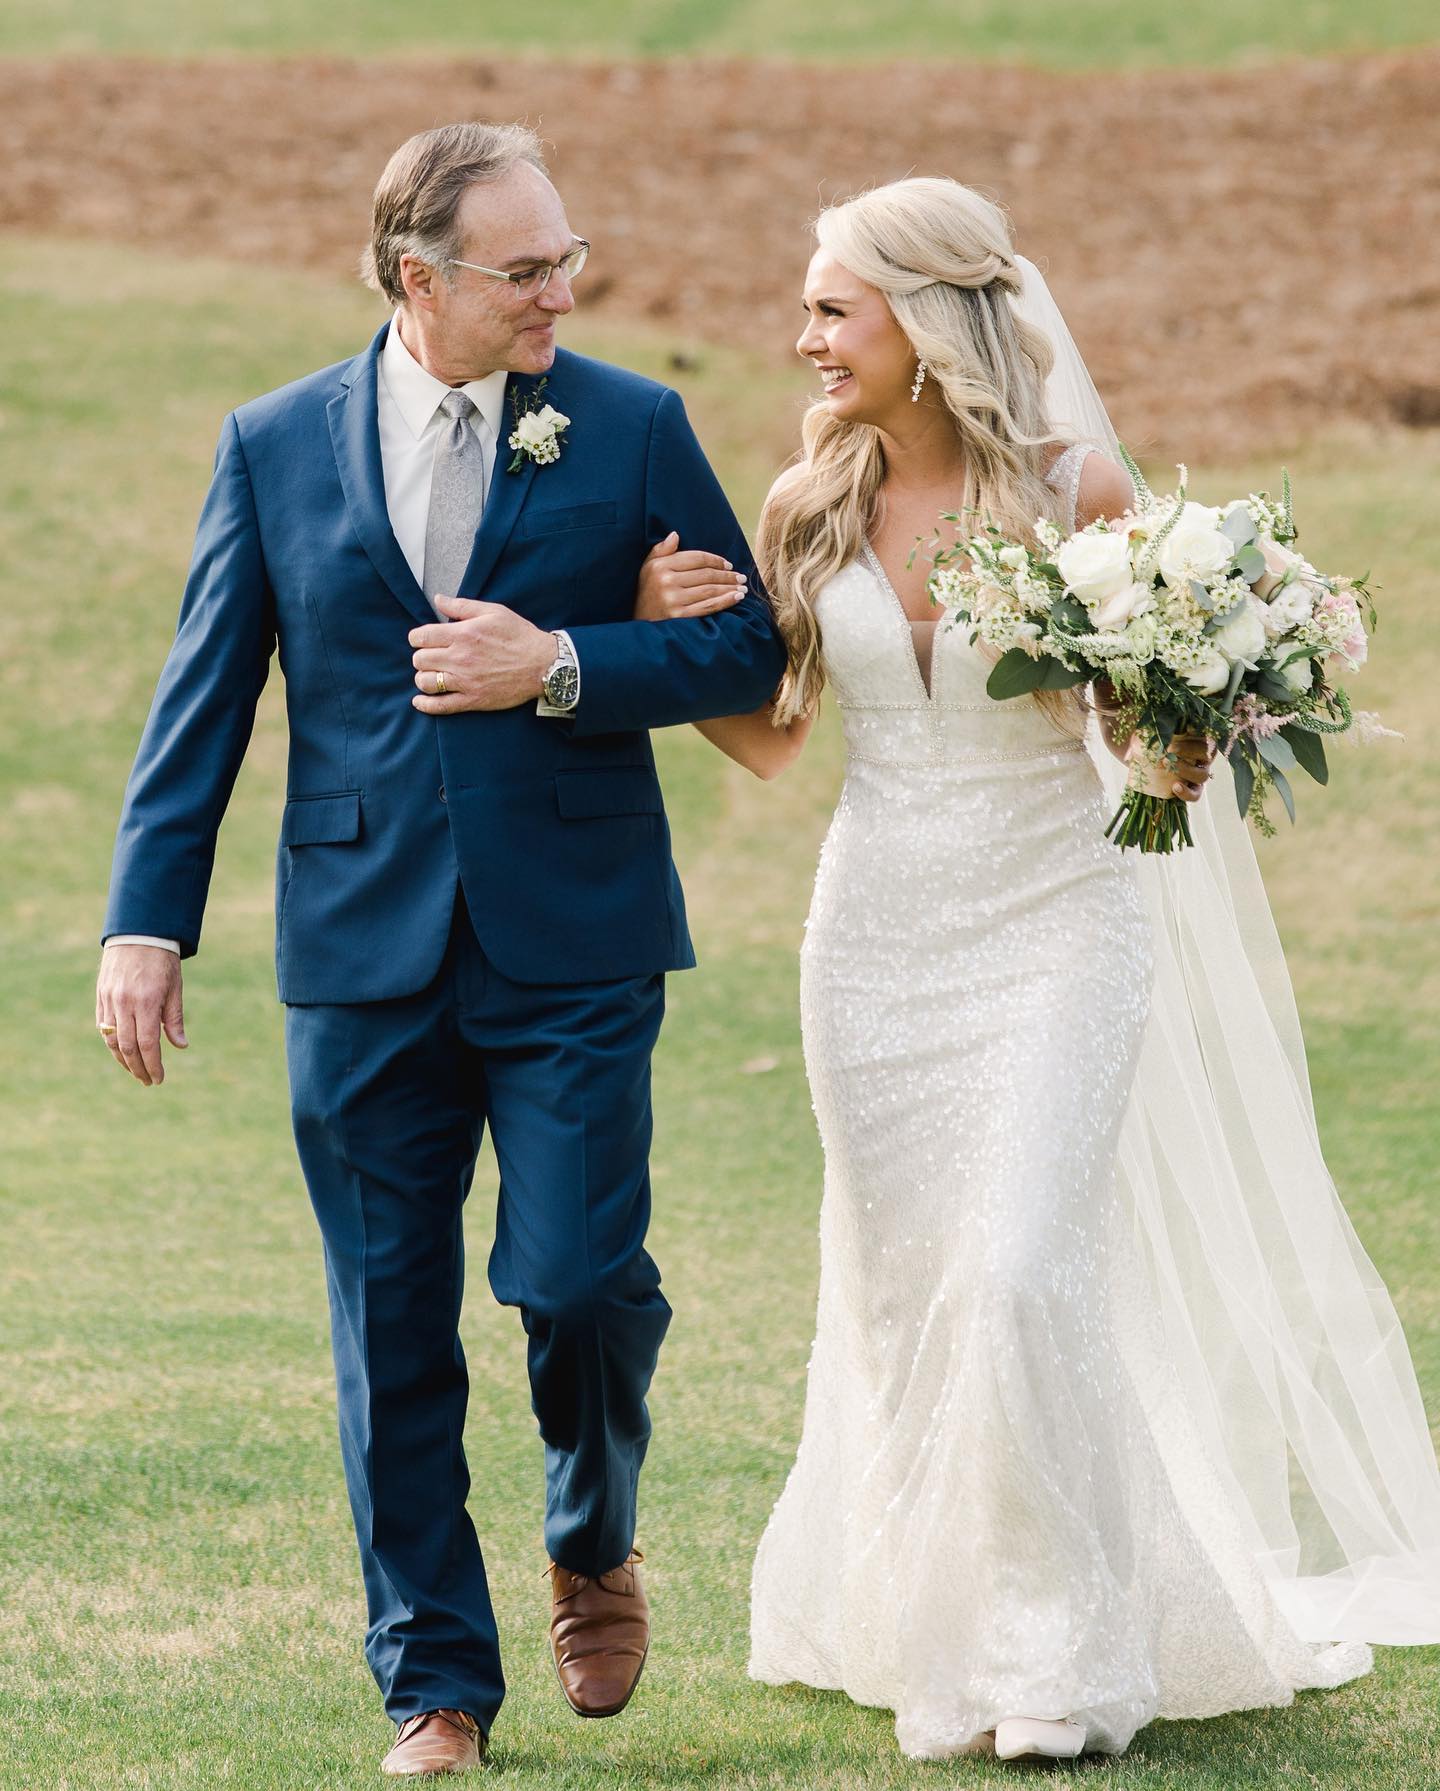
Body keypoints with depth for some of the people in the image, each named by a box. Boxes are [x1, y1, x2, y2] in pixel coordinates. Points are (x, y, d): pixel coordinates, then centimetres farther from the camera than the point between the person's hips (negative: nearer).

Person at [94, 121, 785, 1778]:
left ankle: (595, 1546, 23)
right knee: (392, 1330, 4)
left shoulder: (633, 429, 2)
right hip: (363, 954, 1)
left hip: (573, 952, -1)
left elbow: (744, 648, 2)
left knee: (582, 1281, -9)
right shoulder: (275, 445, 4)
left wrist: (560, 669, -13)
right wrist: (146, 921, -1)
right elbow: (202, 698, 5)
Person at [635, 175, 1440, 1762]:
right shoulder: (809, 509, 1)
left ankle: (1066, 1657, -2)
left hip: (1054, 929, -4)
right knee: (909, 1299, 7)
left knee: (1026, 1274, -14)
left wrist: (1177, 753, -23)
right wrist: (666, 638, -6)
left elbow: (1145, 709, -1)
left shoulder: (1073, 490, -9)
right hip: (881, 938, 4)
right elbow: (770, 736, 10)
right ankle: (940, 1631, 22)